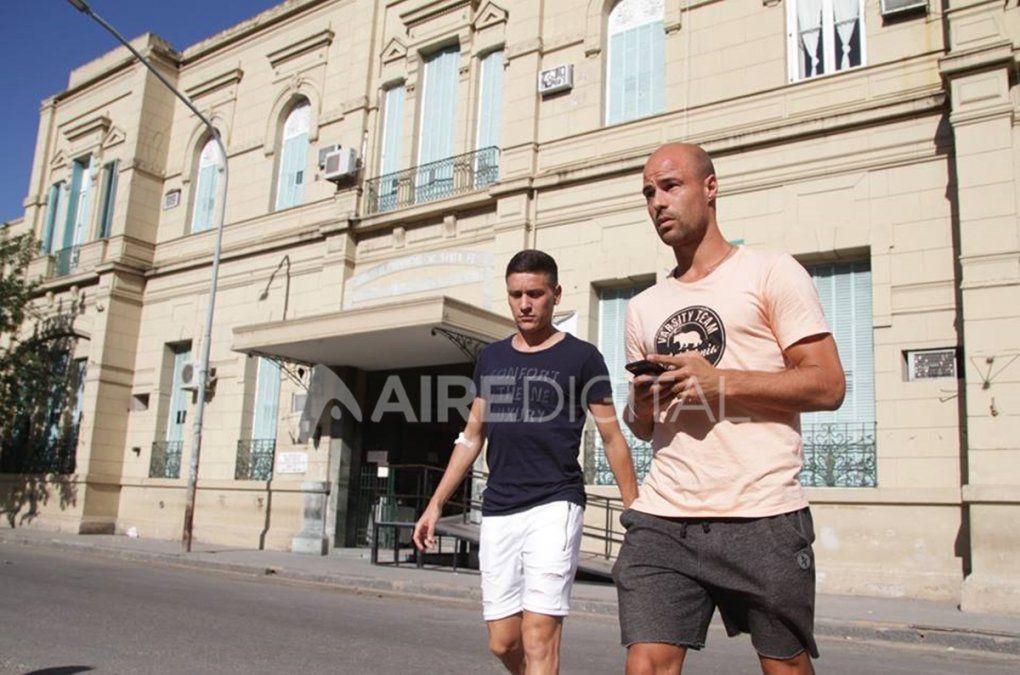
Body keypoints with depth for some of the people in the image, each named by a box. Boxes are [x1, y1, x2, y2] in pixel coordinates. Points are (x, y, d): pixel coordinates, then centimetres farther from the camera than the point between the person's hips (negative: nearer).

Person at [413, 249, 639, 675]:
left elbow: (612, 438, 2)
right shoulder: (491, 358, 13)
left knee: (538, 639, -12)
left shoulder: (581, 357, 0)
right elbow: (472, 437, 17)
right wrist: (436, 504, 13)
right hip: (497, 513, 5)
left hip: (554, 507, -5)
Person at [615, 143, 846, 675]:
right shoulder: (642, 308, 18)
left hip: (762, 517, -3)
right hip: (661, 518, 4)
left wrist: (720, 381, -14)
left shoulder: (769, 273, 3)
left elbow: (827, 385, -5)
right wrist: (640, 406, 0)